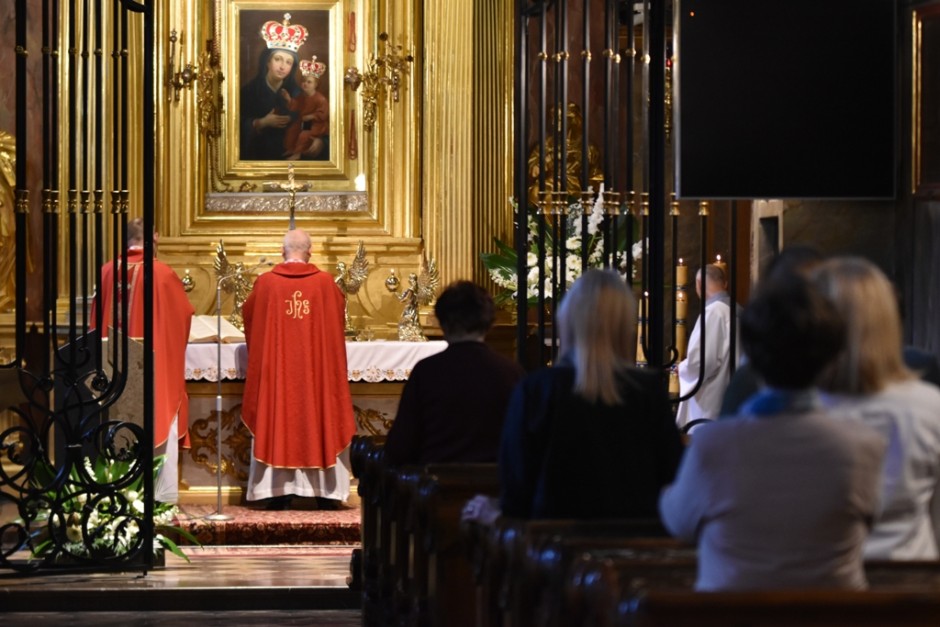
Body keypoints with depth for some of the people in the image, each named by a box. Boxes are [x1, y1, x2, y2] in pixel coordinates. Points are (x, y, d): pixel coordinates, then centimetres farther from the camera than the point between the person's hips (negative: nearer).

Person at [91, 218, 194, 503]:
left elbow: (98, 319, 11)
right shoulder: (162, 273, -11)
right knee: (159, 423, 2)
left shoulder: (108, 271, 0)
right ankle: (161, 493, 0)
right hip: (155, 363, -4)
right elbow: (185, 311, 2)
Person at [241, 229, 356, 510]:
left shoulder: (266, 283, -5)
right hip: (316, 367, 0)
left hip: (276, 367, 0)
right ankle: (326, 491, 6)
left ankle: (278, 492, 1)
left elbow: (249, 316, 12)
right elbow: (337, 321, 14)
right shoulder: (325, 282, -3)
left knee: (277, 424, 4)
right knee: (320, 422, 7)